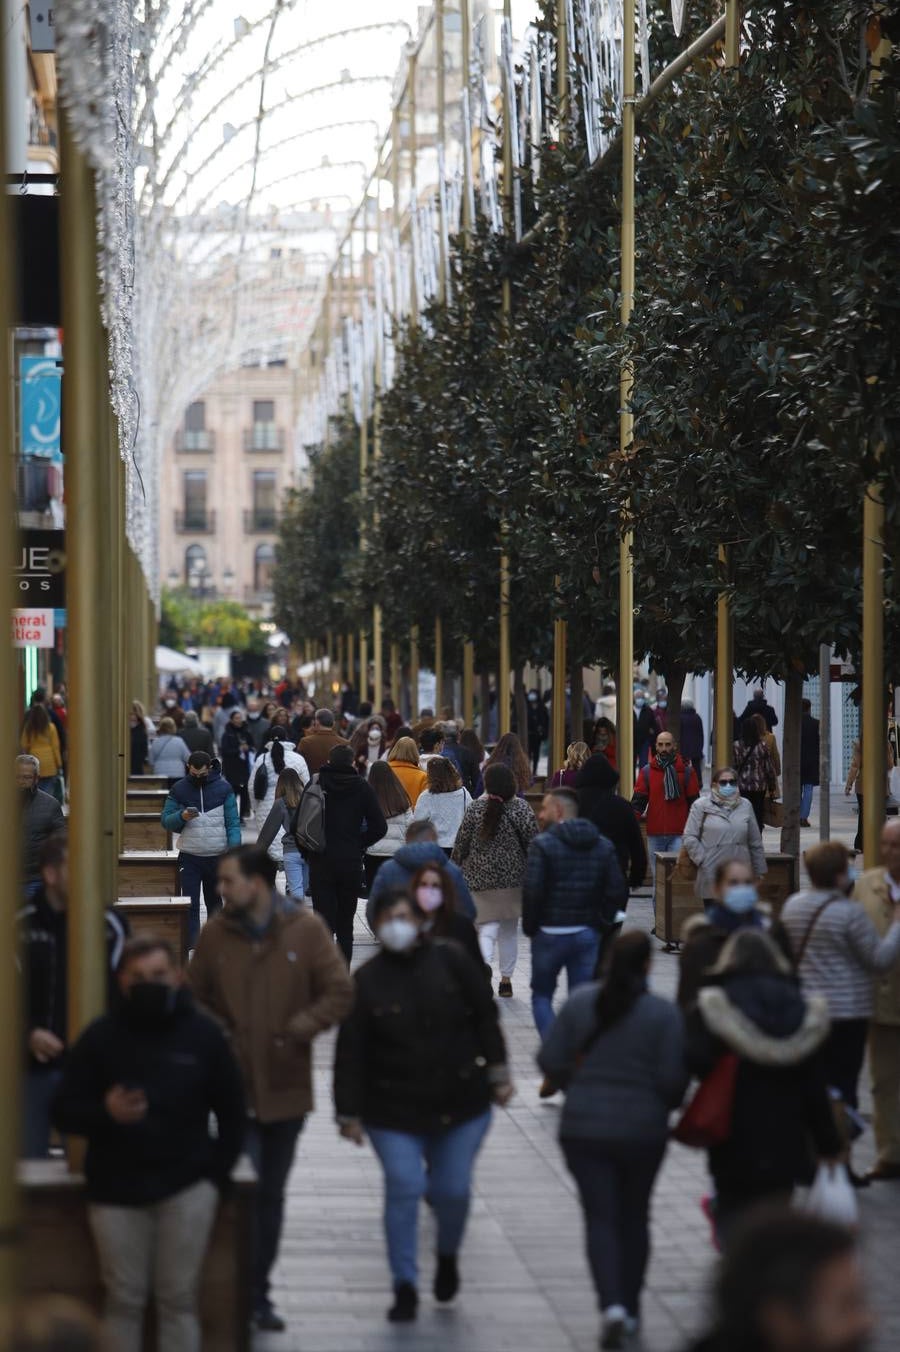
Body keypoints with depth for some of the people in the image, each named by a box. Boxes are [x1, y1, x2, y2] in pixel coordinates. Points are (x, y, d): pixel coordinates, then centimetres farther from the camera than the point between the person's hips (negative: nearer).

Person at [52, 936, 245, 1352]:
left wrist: (216, 1172, 1)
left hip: (186, 1188, 0)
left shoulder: (203, 1035, 3)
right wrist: (105, 1113, -19)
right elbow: (64, 1112, 1)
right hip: (116, 1189, 0)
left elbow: (232, 1112, 11)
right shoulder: (100, 1037, 1)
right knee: (124, 1301, 3)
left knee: (178, 1300, 1)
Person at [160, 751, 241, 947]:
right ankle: (191, 948, -10)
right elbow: (166, 820, 1)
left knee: (214, 902, 14)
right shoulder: (179, 789, 1)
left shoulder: (223, 788, 0)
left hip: (217, 856, 0)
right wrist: (181, 817, -20)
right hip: (189, 857, 0)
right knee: (190, 904, -7)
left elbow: (233, 822, -1)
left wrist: (234, 849, -13)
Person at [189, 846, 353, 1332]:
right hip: (234, 1087, -1)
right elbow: (193, 997, 8)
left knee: (271, 1194, 13)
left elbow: (339, 994, -4)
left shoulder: (305, 930, -5)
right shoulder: (215, 934, -1)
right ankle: (250, 1294, -2)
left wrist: (300, 1028, -17)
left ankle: (257, 1295, 26)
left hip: (286, 1087, 1)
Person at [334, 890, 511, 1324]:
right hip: (394, 1109, -1)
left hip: (460, 1102, 1)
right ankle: (405, 1288, 2)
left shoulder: (450, 961, -4)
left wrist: (497, 1074, 2)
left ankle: (448, 1255, 37)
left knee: (453, 1189, 6)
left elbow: (485, 1017, 3)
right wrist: (350, 1113, -7)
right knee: (403, 1189, -8)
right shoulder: (367, 981, -6)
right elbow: (350, 1052, -5)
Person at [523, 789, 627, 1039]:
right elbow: (617, 892, 1)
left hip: (550, 933, -4)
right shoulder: (604, 846, 5)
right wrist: (601, 924, 10)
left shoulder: (543, 844, -11)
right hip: (588, 934, 4)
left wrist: (529, 927, -4)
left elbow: (532, 892, -17)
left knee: (541, 994, 10)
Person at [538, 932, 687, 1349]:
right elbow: (672, 1079, -12)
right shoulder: (663, 1013, -11)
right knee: (634, 1218, 17)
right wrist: (666, 1104, 11)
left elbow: (550, 1060, -3)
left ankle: (612, 1305, -16)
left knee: (600, 1219, 3)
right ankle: (630, 1308, 25)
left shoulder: (580, 1002, -4)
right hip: (643, 1131, -1)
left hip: (584, 1128, 1)